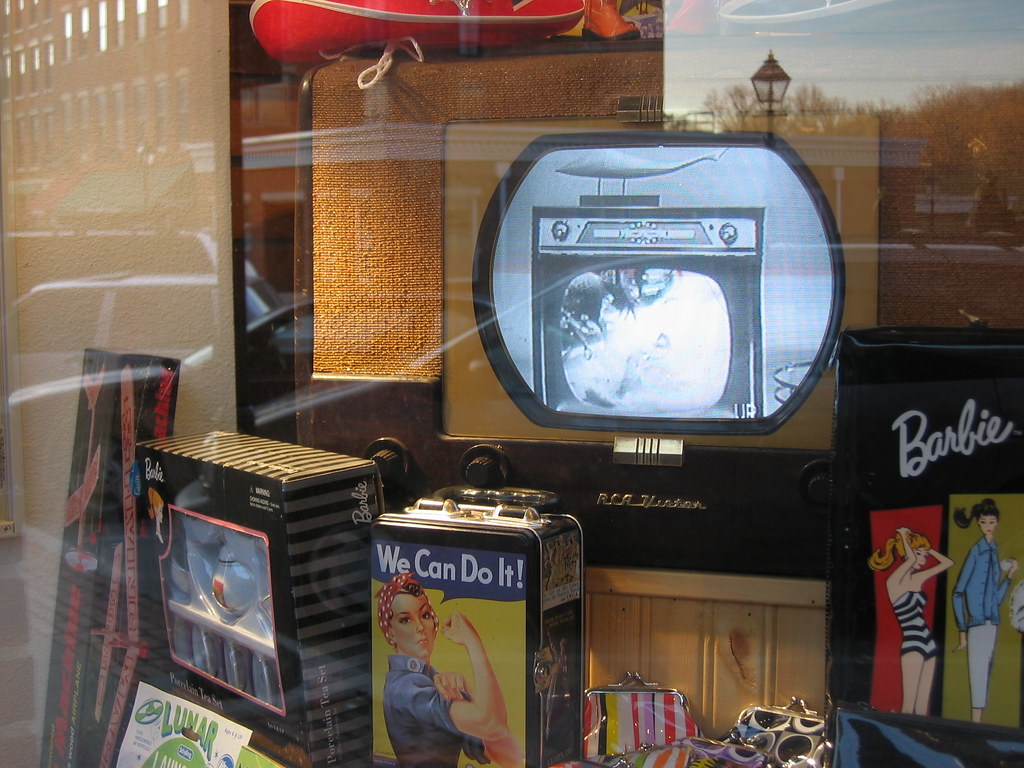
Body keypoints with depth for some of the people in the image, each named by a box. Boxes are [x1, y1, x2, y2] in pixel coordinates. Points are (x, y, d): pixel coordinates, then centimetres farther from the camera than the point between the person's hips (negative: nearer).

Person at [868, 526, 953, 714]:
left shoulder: (918, 579, 13)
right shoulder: (894, 582, -8)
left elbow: (947, 563, 22)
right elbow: (912, 560, -25)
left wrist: (927, 548, 13)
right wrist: (903, 536, -10)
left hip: (928, 644, 7)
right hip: (912, 644, -7)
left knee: (922, 708, 5)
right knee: (909, 707, -11)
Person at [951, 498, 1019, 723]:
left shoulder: (994, 552, 15)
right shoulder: (976, 551, -6)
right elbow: (958, 593, -8)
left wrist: (1009, 576, 6)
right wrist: (962, 631, -10)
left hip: (992, 625, 7)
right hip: (977, 625, -7)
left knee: (985, 678, 7)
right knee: (978, 678, -7)